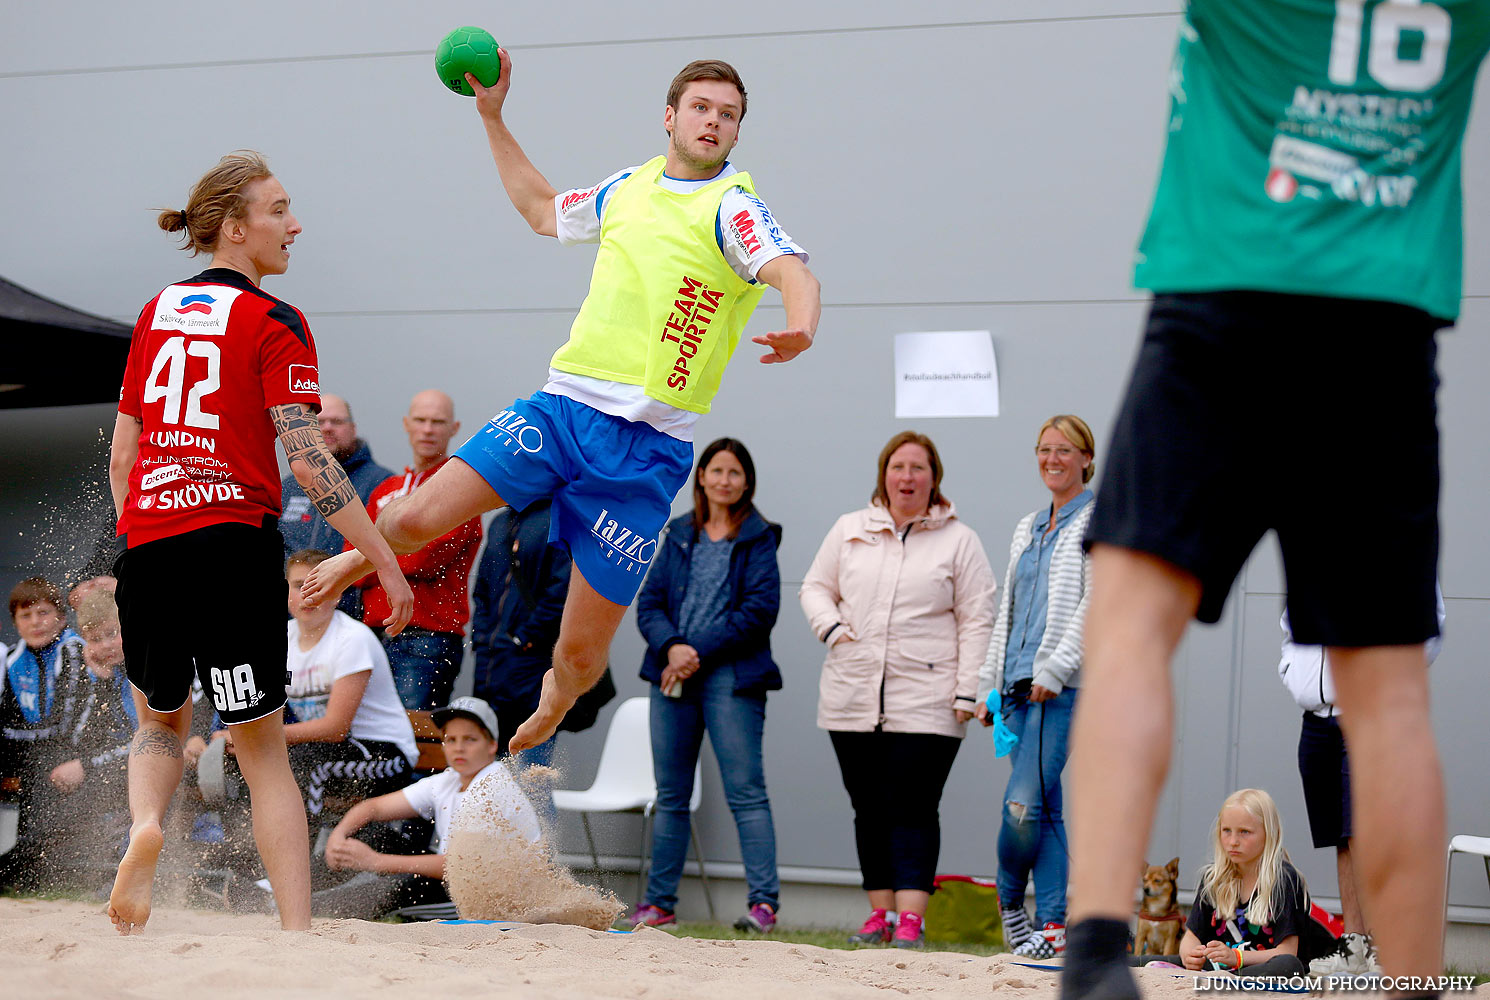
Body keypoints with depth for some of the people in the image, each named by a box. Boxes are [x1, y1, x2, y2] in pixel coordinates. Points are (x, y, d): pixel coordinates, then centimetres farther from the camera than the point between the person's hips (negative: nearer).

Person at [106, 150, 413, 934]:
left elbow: (121, 454, 15)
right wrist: (386, 563, -11)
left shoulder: (156, 313, 13)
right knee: (263, 750, 5)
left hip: (146, 546, 4)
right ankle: (297, 932, 0)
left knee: (161, 721, 24)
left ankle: (143, 825, -7)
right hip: (234, 543, -4)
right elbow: (307, 461, -12)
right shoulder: (274, 323, -4)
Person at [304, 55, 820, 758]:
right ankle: (363, 556, 21)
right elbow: (540, 210, 34)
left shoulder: (731, 207, -4)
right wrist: (493, 117, 31)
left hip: (647, 448, -4)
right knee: (414, 519, -16)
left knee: (580, 656, -2)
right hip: (562, 405, 4)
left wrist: (799, 326, -46)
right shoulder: (627, 189, 14)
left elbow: (795, 274, -24)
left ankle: (553, 701, 36)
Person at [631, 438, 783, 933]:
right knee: (671, 794, 9)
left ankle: (763, 900, -10)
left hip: (732, 678, -4)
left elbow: (760, 608, -8)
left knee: (746, 790, -9)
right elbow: (649, 601, 9)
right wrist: (671, 647, -11)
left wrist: (698, 651, -12)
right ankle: (659, 902, 15)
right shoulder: (677, 535, 15)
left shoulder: (759, 539, 3)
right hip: (672, 675, 4)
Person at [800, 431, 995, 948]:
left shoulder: (958, 541, 5)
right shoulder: (850, 529, 13)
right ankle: (880, 912, 13)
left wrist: (967, 692, -6)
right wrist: (831, 628, -3)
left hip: (924, 702, -3)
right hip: (852, 697, 4)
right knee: (869, 809, 6)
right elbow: (815, 587, 19)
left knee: (912, 809, -9)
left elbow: (976, 622, 2)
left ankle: (910, 919, -11)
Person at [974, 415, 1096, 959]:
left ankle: (1009, 899, 4)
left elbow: (1097, 602, -10)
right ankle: (1054, 924, 6)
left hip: (1065, 686, -7)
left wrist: (1055, 667, -19)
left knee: (1024, 803, -15)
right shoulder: (1028, 528, 22)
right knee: (1044, 810, 4)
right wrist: (988, 684, 19)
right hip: (1021, 686, 7)